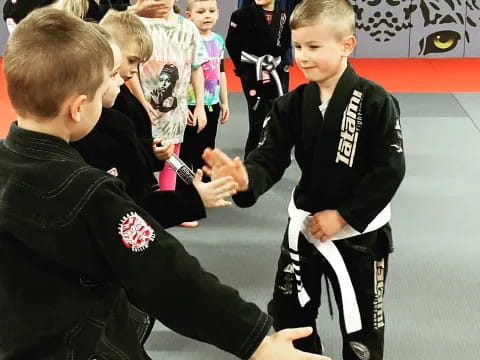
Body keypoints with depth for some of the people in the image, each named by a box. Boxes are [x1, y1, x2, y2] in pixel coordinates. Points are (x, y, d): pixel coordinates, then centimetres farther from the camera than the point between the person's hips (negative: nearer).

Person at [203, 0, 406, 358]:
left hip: (358, 232, -4)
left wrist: (343, 215, -18)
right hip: (304, 225, 4)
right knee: (289, 314, 19)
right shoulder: (293, 103, -5)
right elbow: (272, 157, -10)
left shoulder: (375, 102, -18)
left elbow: (389, 170, -18)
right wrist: (246, 177, -33)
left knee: (362, 326, 13)